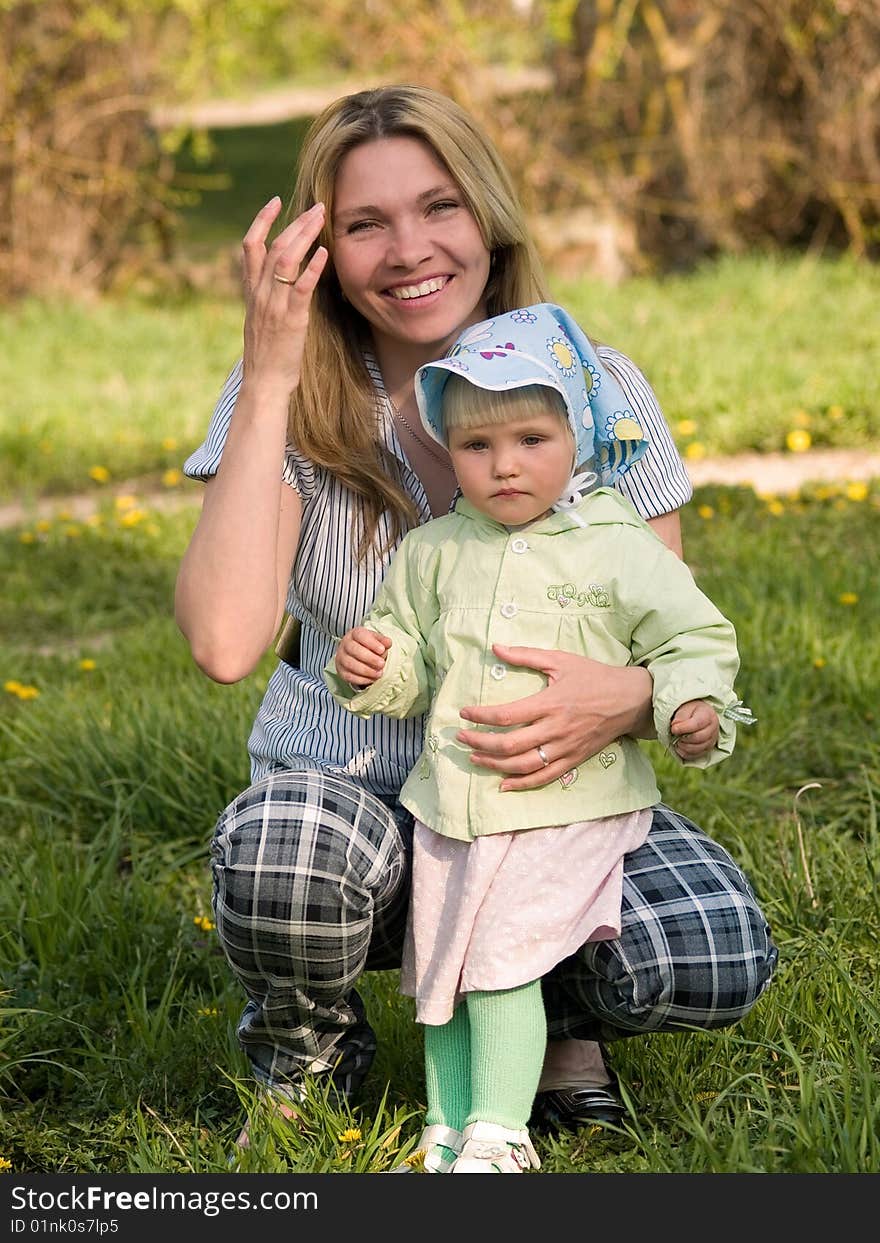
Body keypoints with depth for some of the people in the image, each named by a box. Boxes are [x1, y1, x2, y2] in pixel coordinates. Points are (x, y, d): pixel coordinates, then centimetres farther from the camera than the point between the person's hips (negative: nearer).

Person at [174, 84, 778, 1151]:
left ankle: (552, 1006, 9)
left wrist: (627, 697, -29)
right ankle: (308, 1049, 0)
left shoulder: (598, 388, -6)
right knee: (281, 849, -37)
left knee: (719, 960, -28)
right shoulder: (291, 403, -10)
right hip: (353, 793, -1)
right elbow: (224, 643, -27)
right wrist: (269, 384, -26)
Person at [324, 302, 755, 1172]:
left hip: (565, 804, -5)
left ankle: (497, 1137, -6)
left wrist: (693, 705, -18)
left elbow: (692, 637, 0)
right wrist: (371, 665, -4)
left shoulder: (617, 552, -4)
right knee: (440, 972, 9)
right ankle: (446, 1134, 21)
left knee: (503, 963, -16)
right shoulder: (431, 554, 8)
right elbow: (409, 660, 18)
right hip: (449, 804, 5)